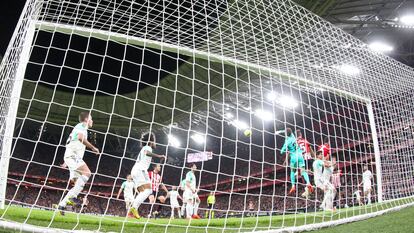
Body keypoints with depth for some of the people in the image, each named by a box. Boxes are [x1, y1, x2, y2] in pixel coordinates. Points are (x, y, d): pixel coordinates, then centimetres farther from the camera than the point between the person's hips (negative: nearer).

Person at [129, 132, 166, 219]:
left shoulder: (144, 148, 30)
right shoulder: (147, 147, 1)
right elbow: (147, 153, -23)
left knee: (143, 192, 10)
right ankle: (134, 207, -31)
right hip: (140, 170, -10)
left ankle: (133, 210, -2)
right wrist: (159, 156, -34)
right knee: (148, 190, -18)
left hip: (135, 170, 10)